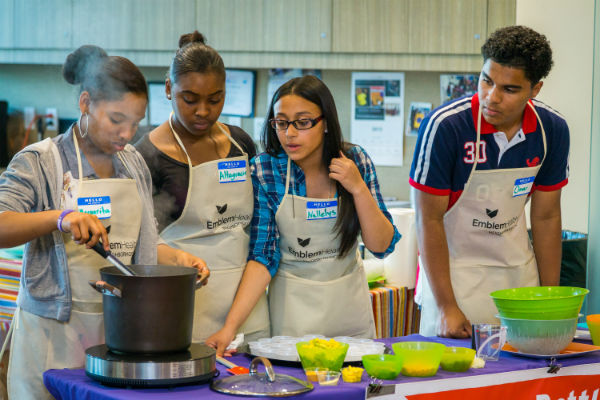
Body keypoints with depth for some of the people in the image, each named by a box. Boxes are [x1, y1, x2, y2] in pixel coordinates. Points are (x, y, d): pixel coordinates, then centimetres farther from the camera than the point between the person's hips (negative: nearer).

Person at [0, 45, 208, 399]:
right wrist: (59, 218, -33)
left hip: (119, 329, 4)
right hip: (55, 333, -4)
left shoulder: (134, 164, 12)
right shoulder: (39, 162, -5)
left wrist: (178, 258, -1)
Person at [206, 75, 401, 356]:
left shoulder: (355, 161, -8)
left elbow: (382, 246, -7)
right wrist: (230, 326, -27)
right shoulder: (264, 170, -14)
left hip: (350, 303, 2)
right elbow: (262, 257, -16)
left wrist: (358, 188, -21)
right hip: (292, 306, -2)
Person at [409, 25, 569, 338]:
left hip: (519, 274, 4)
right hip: (452, 270, -4)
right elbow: (429, 220, -15)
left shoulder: (552, 130, -7)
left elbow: (546, 216, 4)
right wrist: (446, 307, -18)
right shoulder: (443, 126, -21)